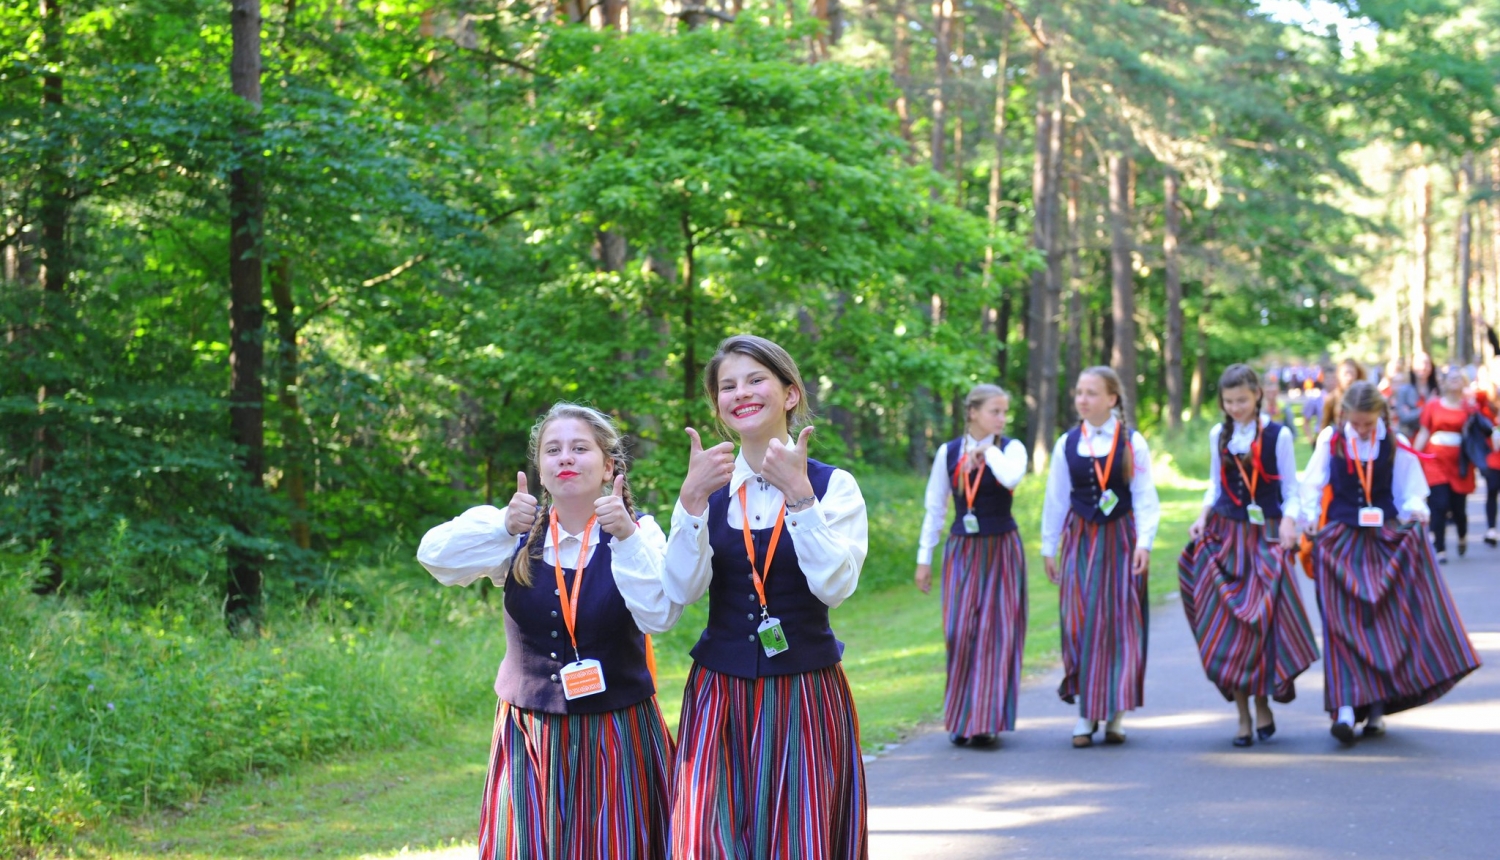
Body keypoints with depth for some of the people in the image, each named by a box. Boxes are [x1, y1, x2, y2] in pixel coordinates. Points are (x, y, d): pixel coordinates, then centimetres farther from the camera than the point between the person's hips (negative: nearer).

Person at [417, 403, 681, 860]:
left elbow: (659, 616, -19)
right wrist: (504, 526, -28)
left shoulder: (637, 531, -3)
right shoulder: (518, 534, 3)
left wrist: (627, 538, -29)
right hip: (530, 735, 2)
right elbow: (434, 556, -13)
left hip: (617, 735, -1)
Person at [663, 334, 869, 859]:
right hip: (720, 697, 1)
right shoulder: (709, 489, 4)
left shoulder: (832, 485, -2)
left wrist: (798, 495, -21)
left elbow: (835, 586, -16)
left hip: (806, 698, -1)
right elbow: (682, 590, -9)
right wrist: (692, 498, -18)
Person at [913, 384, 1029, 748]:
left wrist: (989, 451, -11)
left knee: (997, 631, -4)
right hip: (962, 551, 1)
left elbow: (1012, 477, -26)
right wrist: (924, 557, 7)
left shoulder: (1011, 448, -2)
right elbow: (935, 508, 8)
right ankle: (960, 718, 10)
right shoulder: (948, 453, 3)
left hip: (1001, 550, -1)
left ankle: (986, 720, 1)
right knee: (959, 631, -4)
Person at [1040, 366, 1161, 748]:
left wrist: (1144, 542, -15)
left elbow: (1145, 497, -5)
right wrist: (1049, 547, 10)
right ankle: (1085, 713, 2)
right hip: (1080, 540, 2)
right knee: (1080, 621, -3)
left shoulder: (1132, 443, -2)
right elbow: (1055, 499, 10)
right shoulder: (1067, 444, 5)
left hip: (1120, 538, -2)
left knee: (1121, 622, 0)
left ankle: (1116, 714, 8)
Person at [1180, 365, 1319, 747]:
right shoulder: (1218, 435, 8)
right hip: (1225, 535, 3)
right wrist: (1203, 517, 2)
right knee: (1228, 624, -3)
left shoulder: (1277, 435, -3)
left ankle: (1262, 704, 13)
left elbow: (1291, 489, 0)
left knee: (1264, 621, -7)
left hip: (1266, 537, -3)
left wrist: (1288, 523, -16)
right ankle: (1243, 715, 4)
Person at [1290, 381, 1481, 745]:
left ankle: (1376, 707, 8)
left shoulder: (1396, 446, 0)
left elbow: (1411, 492, 4)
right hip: (1341, 543, -1)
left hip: (1387, 540, 1)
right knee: (1343, 625, -9)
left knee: (1387, 622, 0)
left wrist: (1414, 512, -17)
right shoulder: (1330, 441, 1)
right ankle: (1346, 706, -17)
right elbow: (1312, 486, 2)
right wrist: (1307, 519, -13)